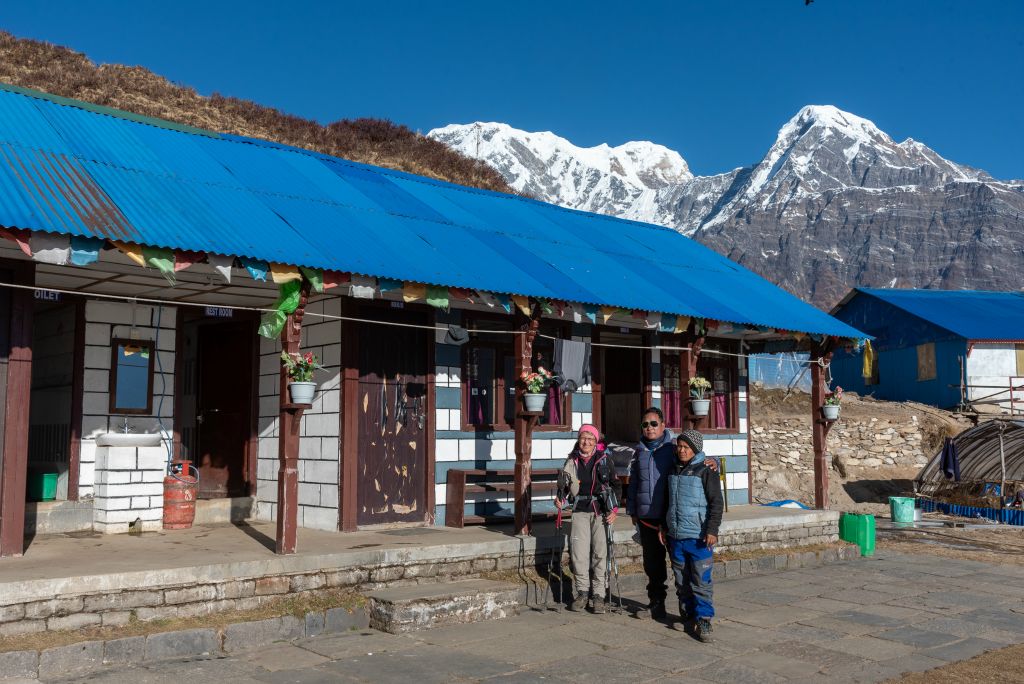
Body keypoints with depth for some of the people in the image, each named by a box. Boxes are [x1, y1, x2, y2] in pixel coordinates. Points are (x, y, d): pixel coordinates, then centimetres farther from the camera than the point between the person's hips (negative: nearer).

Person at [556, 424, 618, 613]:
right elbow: (564, 485, 19)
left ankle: (599, 595, 6)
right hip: (580, 512, 2)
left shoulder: (604, 460, 1)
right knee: (579, 553, -6)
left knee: (600, 553, -3)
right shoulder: (572, 461, 7)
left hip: (601, 512, -2)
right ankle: (581, 592, 9)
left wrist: (614, 509, -2)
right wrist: (560, 498, 0)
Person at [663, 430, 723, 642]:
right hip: (675, 536, 6)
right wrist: (664, 527, 21)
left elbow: (716, 503, -9)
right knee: (682, 581, 13)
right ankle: (687, 615, 24)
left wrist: (712, 530, -16)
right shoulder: (674, 470, 13)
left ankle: (703, 620, 1)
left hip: (698, 537, -6)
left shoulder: (706, 471, -6)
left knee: (701, 582, -5)